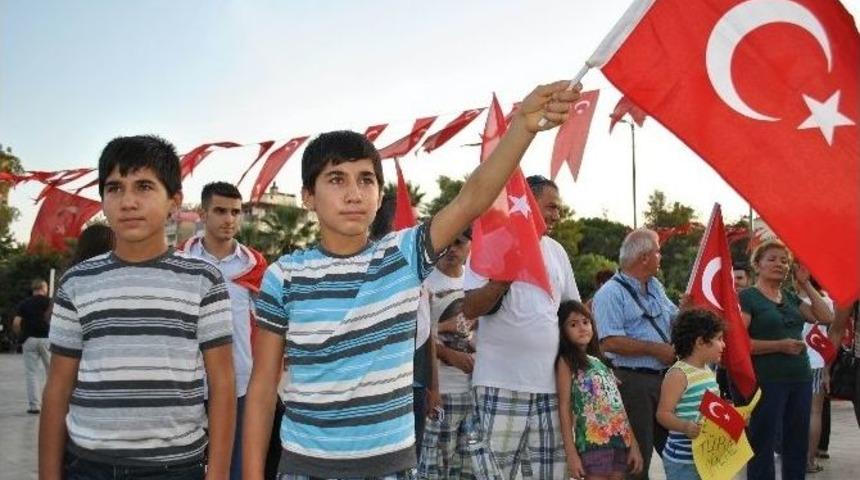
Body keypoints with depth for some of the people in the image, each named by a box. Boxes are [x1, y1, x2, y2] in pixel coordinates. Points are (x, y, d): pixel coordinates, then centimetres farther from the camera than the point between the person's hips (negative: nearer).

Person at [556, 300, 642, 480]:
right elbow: (564, 407, -5)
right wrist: (571, 453, -12)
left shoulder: (600, 361, 18)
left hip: (620, 440, 6)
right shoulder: (566, 361, 0)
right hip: (593, 441, -6)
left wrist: (634, 445, 11)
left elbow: (619, 405, 16)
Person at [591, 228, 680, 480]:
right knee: (637, 460, 0)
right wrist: (655, 349, -16)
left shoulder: (655, 287, 14)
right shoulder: (611, 293, -13)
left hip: (664, 378, 8)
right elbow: (610, 342, -22)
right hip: (633, 381, -8)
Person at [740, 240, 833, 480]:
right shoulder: (747, 297, -5)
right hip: (767, 381, -7)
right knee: (763, 444, 0)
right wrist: (779, 345, -19)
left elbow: (827, 317, 12)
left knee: (797, 444, 12)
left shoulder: (790, 297, 16)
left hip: (801, 379, 7)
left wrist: (806, 284, 9)